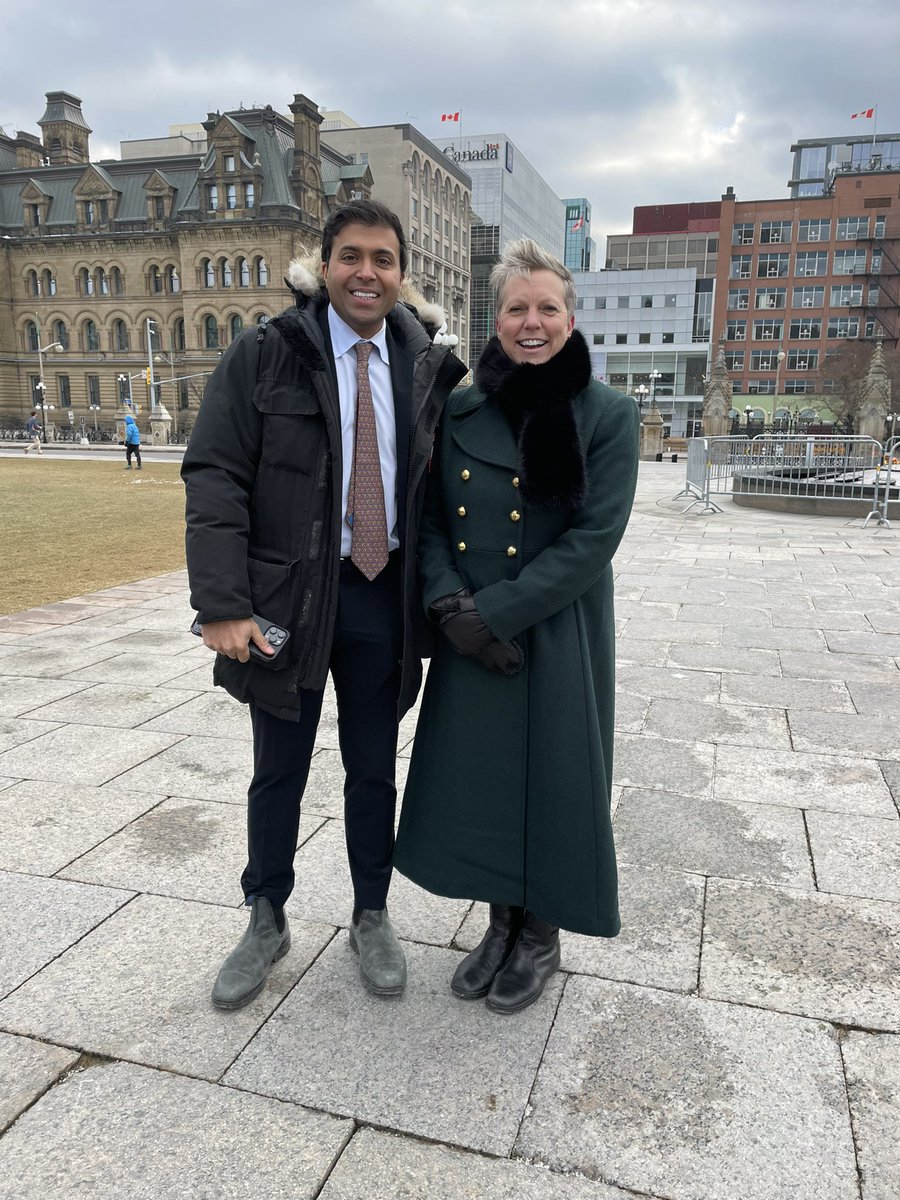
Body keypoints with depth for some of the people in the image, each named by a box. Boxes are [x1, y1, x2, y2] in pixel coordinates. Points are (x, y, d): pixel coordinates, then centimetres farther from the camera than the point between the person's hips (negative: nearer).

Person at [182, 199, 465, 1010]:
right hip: (288, 597, -2)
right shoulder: (264, 357, -4)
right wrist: (222, 603, -18)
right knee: (279, 772, 13)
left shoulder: (426, 367, 5)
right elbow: (214, 480, -9)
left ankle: (372, 919, 35)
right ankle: (267, 922, 35)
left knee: (373, 768, 15)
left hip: (386, 597, 2)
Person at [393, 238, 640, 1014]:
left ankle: (541, 936, 33)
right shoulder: (459, 411, 4)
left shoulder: (608, 416, -5)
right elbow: (430, 518, 3)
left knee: (550, 777, 7)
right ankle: (502, 920, 36)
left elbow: (594, 538, -14)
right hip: (470, 639, 3)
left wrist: (496, 612, -18)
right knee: (477, 776, 11)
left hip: (559, 638, -3)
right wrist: (451, 606, -13)